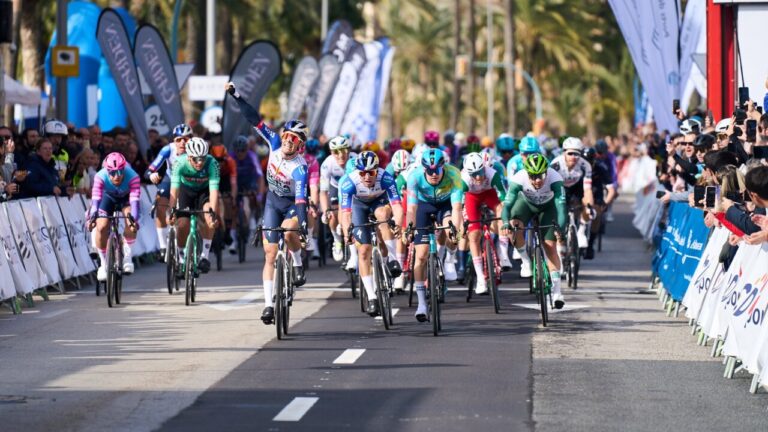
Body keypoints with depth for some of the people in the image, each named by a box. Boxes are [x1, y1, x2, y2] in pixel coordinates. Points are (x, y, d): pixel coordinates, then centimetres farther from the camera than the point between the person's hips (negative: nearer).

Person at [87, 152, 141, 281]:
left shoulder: (132, 177, -38)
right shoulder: (101, 177, -35)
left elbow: (135, 200, -45)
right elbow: (96, 198, -43)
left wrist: (134, 219, -61)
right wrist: (92, 217, -59)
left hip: (125, 198, -1)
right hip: (108, 197, 1)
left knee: (132, 224, -29)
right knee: (101, 227, -19)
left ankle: (127, 256, -7)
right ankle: (103, 264, 1)